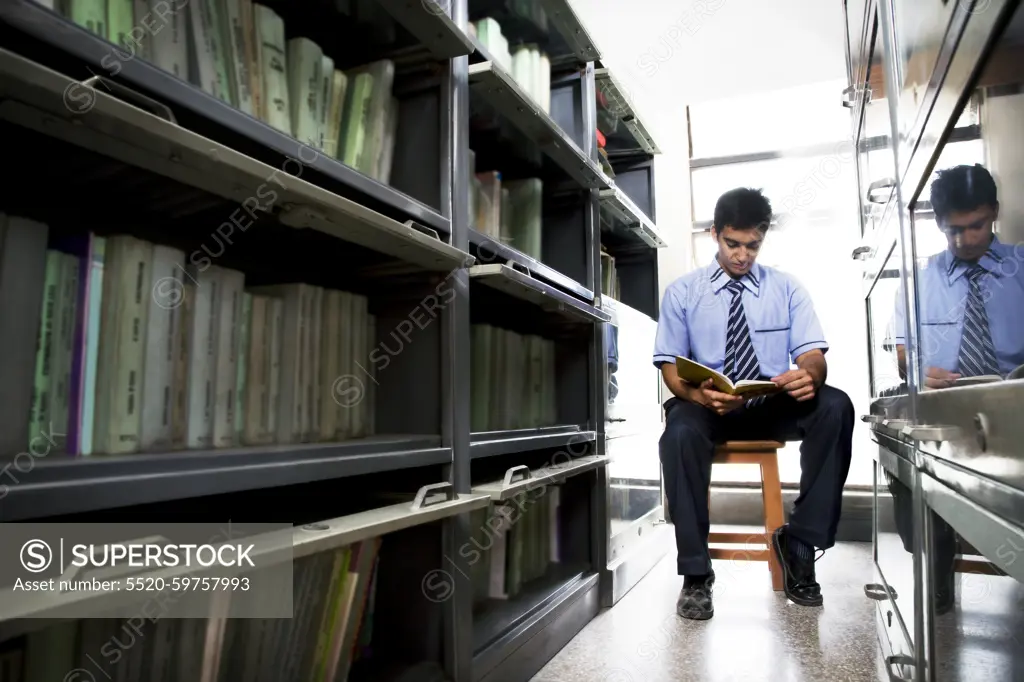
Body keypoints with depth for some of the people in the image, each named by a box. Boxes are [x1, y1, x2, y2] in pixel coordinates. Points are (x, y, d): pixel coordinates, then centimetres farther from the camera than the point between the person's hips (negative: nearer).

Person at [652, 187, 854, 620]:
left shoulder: (787, 288, 8)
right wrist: (698, 394, -27)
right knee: (680, 426, -36)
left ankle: (799, 544, -15)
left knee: (834, 406, -28)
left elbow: (813, 356, -2)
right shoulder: (682, 291, 4)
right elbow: (671, 367, -3)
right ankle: (695, 574, -21)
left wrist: (808, 374, -29)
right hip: (708, 407, -2)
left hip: (775, 406, 2)